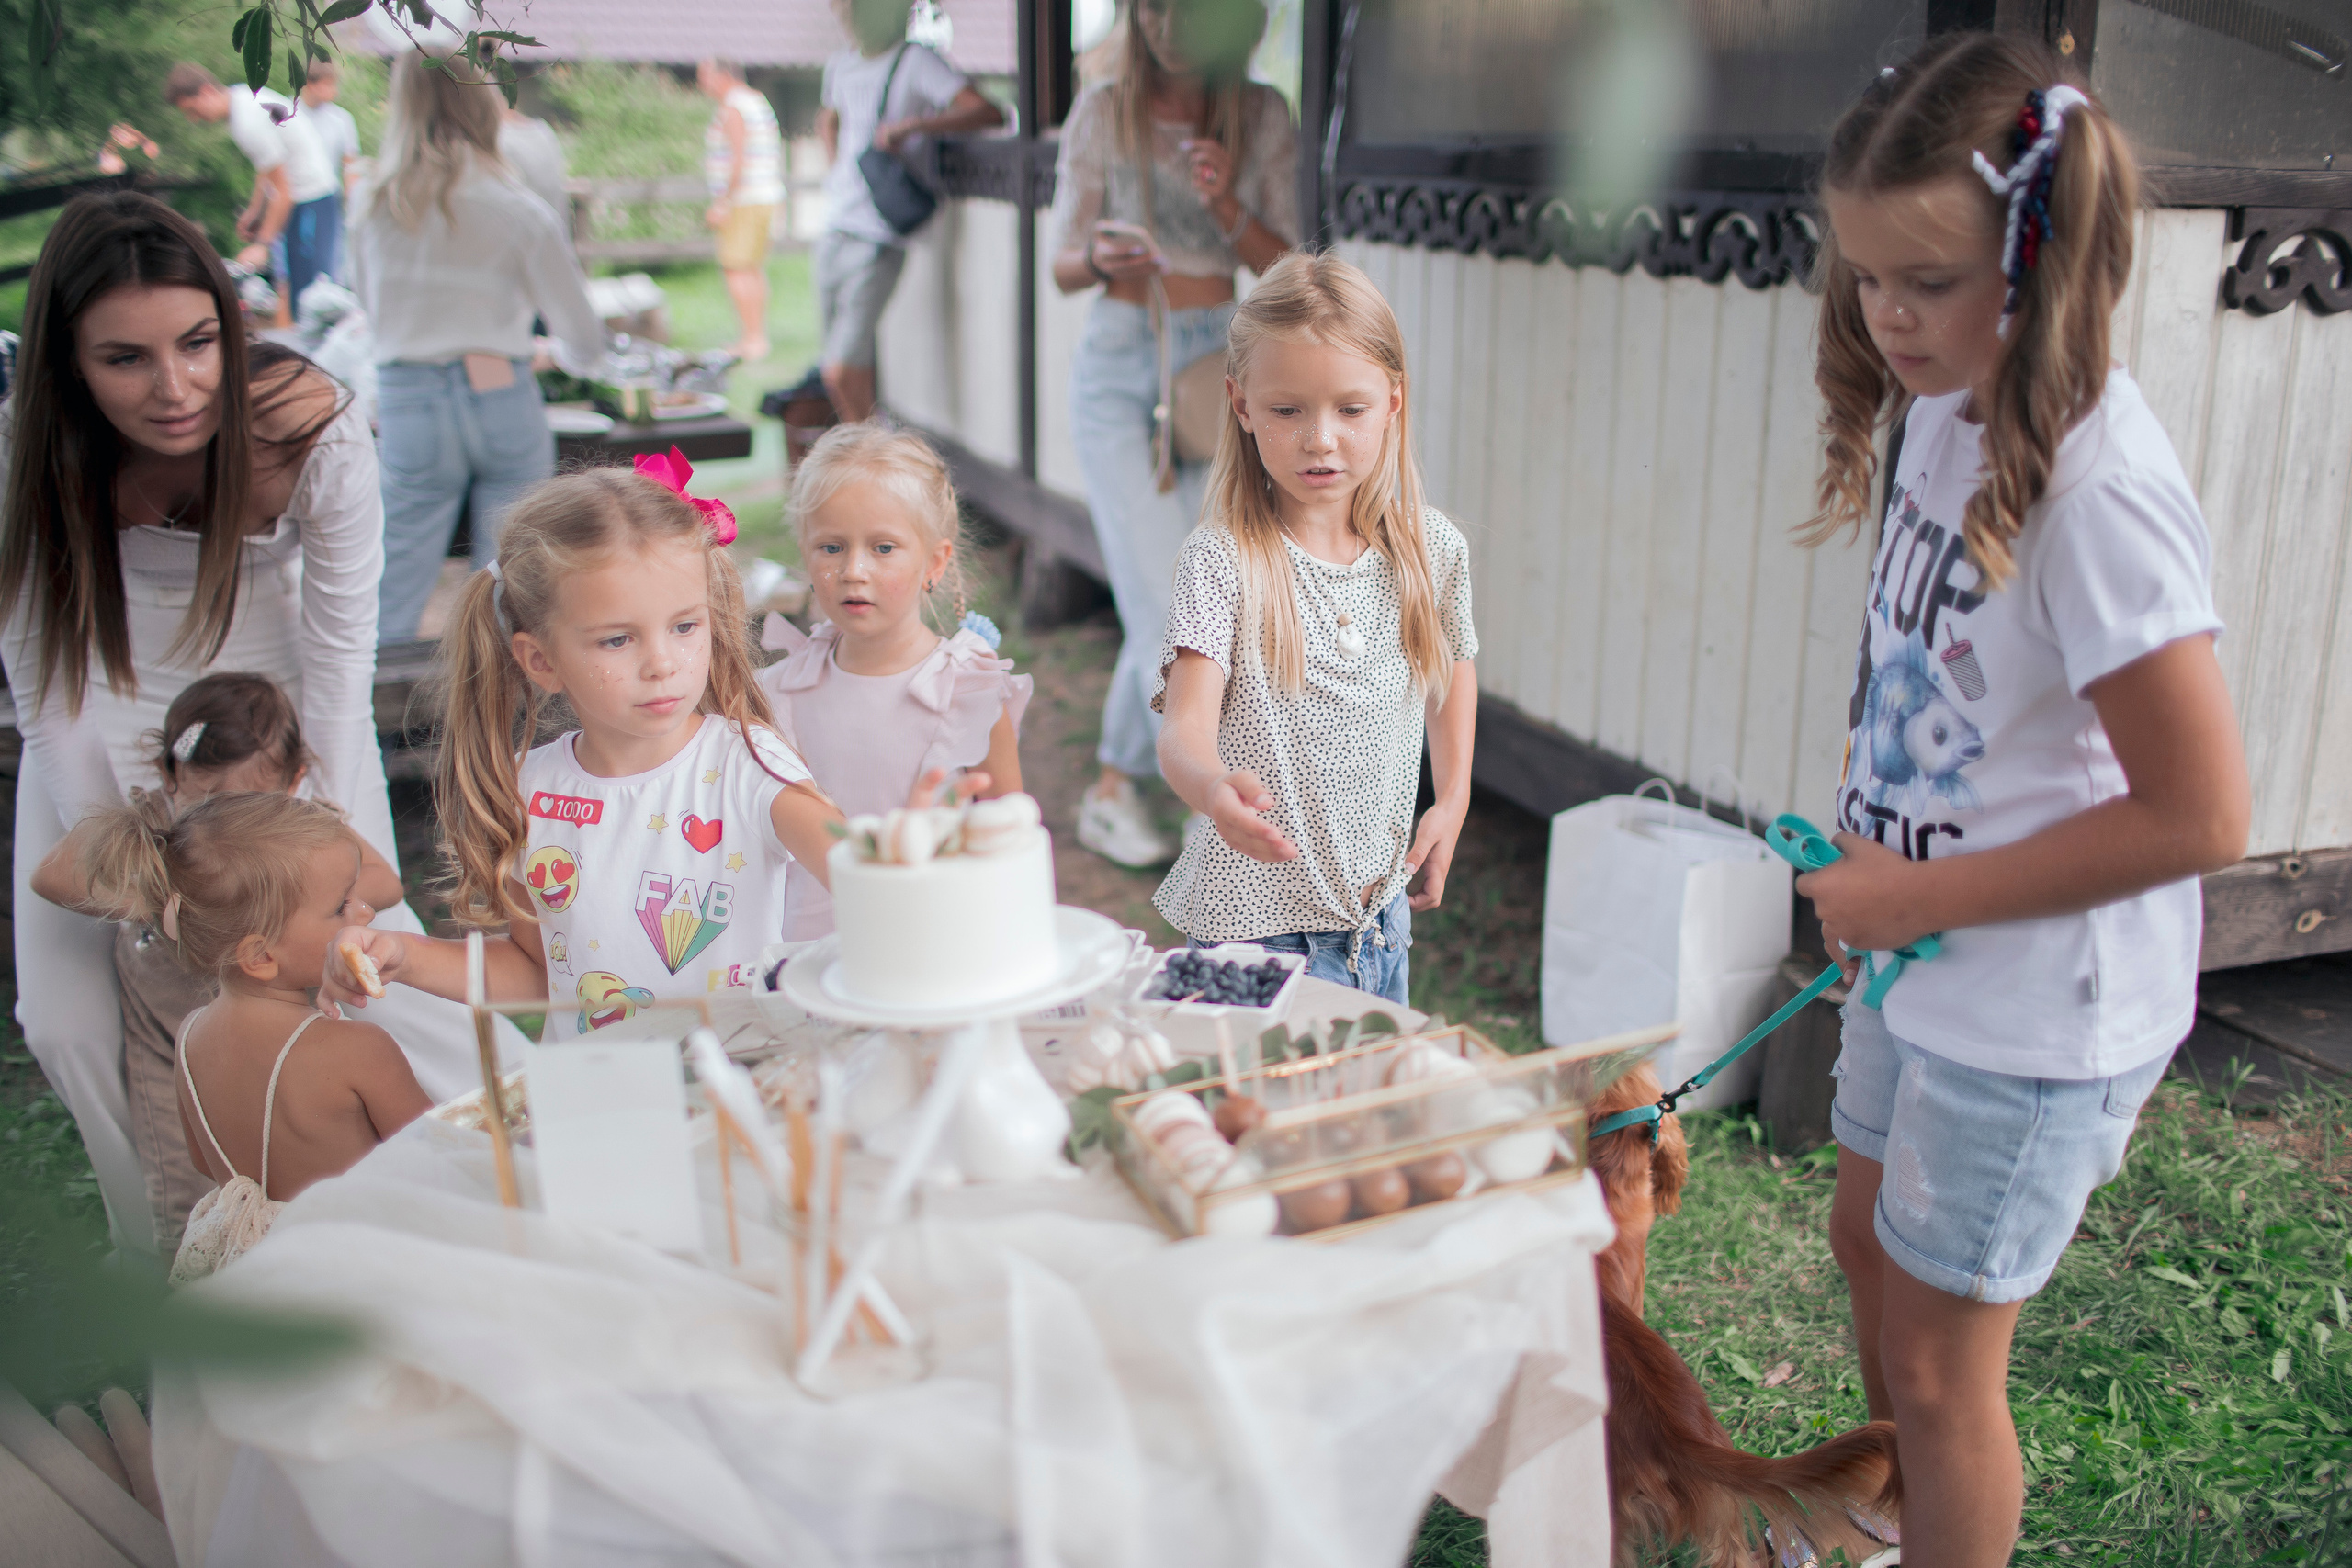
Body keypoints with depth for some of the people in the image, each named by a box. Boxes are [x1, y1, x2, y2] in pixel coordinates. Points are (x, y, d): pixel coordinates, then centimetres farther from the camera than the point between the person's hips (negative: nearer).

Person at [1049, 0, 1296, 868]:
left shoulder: (1262, 117, 4)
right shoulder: (1102, 113, -1)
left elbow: (1284, 266, 3)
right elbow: (1063, 266, 2)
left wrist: (1226, 205, -15)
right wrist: (1100, 258, -22)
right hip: (1120, 370, -2)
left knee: (1163, 604, 1)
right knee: (1170, 605, -12)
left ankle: (1114, 790, 22)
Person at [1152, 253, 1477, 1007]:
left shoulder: (1433, 550, -2)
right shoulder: (1220, 561, -17)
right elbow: (1185, 726, -27)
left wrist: (1453, 800, 9)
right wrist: (1214, 787, -48)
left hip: (1380, 912, 5)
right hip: (1256, 921, -4)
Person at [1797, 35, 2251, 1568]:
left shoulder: (2098, 489, -28)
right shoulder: (1949, 411, -2)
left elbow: (2200, 814, -27)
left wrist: (1918, 895, -21)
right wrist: (1870, 846, 3)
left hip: (2038, 1012, -9)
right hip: (1926, 966, 9)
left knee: (1940, 1360, 8)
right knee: (1871, 1251, 27)